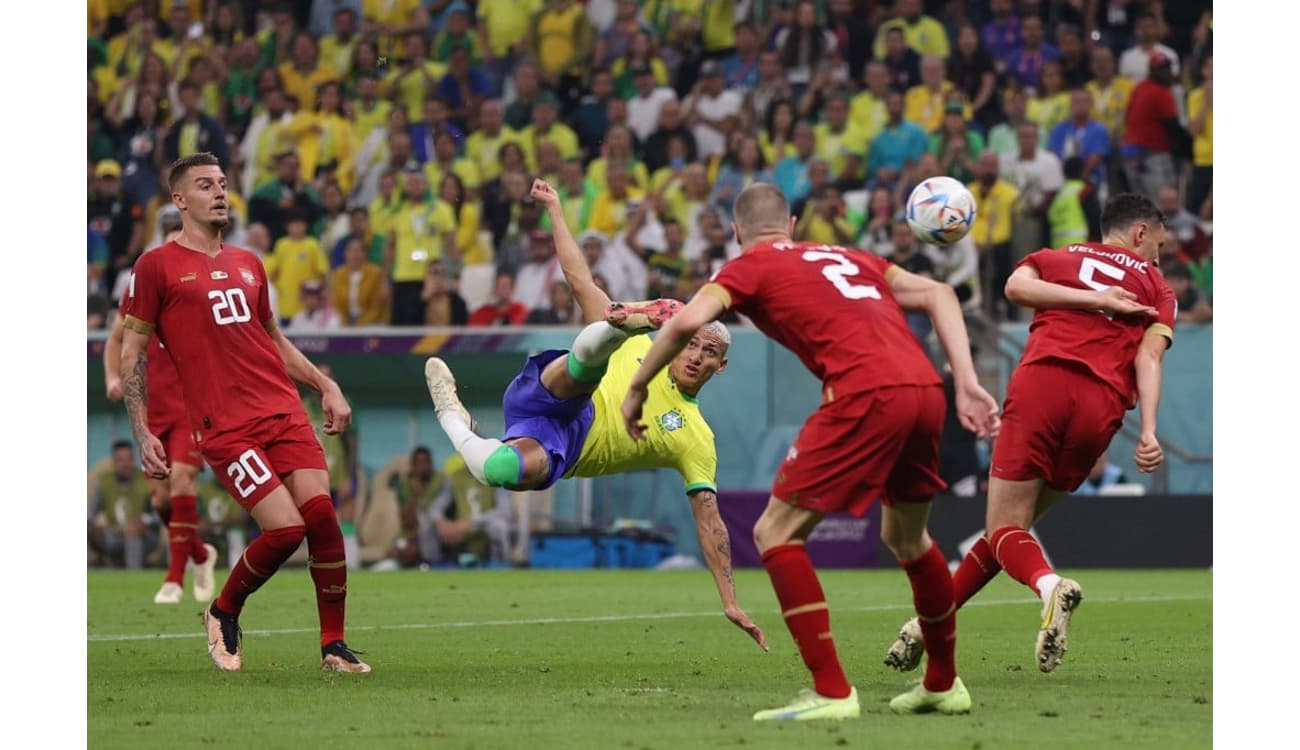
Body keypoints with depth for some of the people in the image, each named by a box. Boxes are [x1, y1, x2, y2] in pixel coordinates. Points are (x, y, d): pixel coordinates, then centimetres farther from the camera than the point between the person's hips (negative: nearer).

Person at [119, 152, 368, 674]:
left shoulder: (247, 264, 19)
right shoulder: (157, 266, 2)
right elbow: (132, 352, 4)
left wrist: (325, 386, 21)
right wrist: (143, 434, -3)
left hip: (284, 412, 5)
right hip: (224, 427, -5)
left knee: (322, 514, -11)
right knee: (285, 528, -17)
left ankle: (334, 646, 1)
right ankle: (223, 614, 10)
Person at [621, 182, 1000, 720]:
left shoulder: (750, 267, 12)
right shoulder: (846, 257, 30)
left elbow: (688, 322, -5)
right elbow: (938, 294, 22)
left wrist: (637, 387, 8)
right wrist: (968, 386, 15)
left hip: (865, 395, -7)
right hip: (924, 389, 7)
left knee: (776, 534, 2)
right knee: (906, 537, 29)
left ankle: (832, 691, -6)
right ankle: (944, 684, 38)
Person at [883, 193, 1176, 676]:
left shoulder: (1058, 258, 24)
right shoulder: (1156, 287, 21)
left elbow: (1017, 286, 1)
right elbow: (1149, 355, 4)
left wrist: (1093, 299, 2)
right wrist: (1149, 432, -7)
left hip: (1041, 382, -1)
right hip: (1102, 406, 2)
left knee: (1006, 527, -2)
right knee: (1014, 523, 14)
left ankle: (1050, 585, -34)